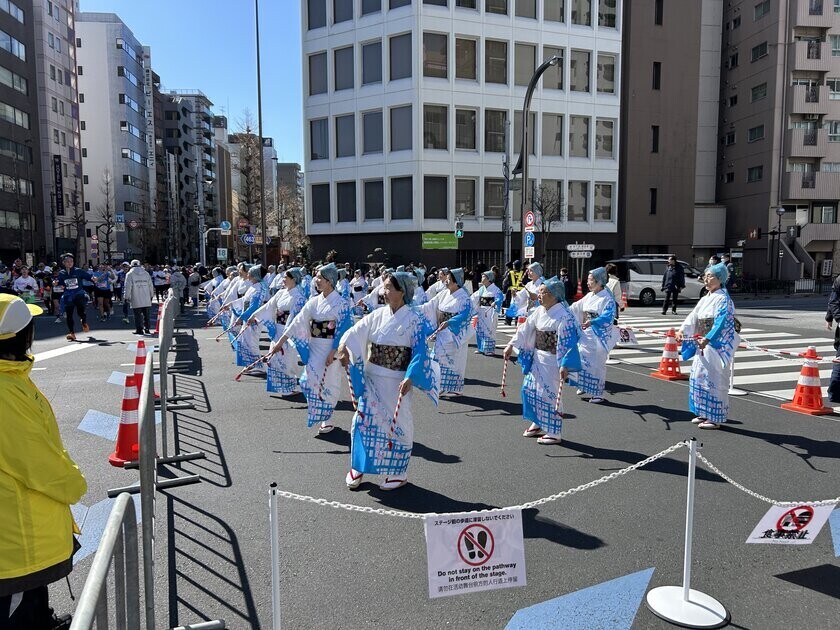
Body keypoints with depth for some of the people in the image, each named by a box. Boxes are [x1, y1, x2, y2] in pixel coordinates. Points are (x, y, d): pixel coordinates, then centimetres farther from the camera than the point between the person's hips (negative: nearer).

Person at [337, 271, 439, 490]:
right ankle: (358, 467, 23)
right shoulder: (379, 314, 4)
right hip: (371, 378, 5)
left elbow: (419, 352, -15)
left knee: (397, 424, 5)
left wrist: (409, 379, -26)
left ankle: (398, 472, 22)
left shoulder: (414, 319, -10)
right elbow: (356, 331, 1)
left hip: (397, 381, -4)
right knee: (363, 420, 6)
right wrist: (343, 347, -20)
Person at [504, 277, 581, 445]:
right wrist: (511, 345, 7)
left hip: (552, 361, -8)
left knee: (550, 395, 0)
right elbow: (525, 329, 10)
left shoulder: (564, 316, -19)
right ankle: (537, 423, 31)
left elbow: (568, 342, -23)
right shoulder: (539, 311, 3)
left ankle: (554, 433, 14)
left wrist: (565, 365, -28)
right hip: (537, 358, 8)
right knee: (529, 389, 14)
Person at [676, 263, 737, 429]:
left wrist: (707, 339, -35)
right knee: (699, 377, 13)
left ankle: (715, 418, 6)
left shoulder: (723, 299, -11)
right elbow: (693, 316, 7)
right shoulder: (705, 299, 13)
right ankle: (704, 413, 25)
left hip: (716, 345, -8)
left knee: (713, 379, -3)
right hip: (702, 344, 8)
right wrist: (682, 330, -8)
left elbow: (720, 323, -23)